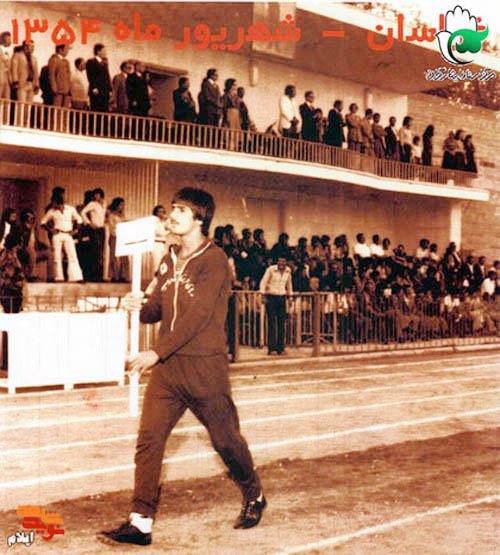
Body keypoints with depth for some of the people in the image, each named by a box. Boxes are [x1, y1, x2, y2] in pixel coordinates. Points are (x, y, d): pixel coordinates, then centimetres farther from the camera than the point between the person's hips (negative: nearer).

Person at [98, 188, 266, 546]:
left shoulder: (214, 259, -10)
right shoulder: (170, 261, 12)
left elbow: (198, 315, -19)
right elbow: (159, 310, 15)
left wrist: (157, 352, -21)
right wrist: (140, 307, -9)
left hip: (205, 367, -6)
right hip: (167, 367, 6)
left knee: (226, 440, 9)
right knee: (149, 438, -2)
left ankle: (254, 498, 34)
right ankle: (141, 523, 5)